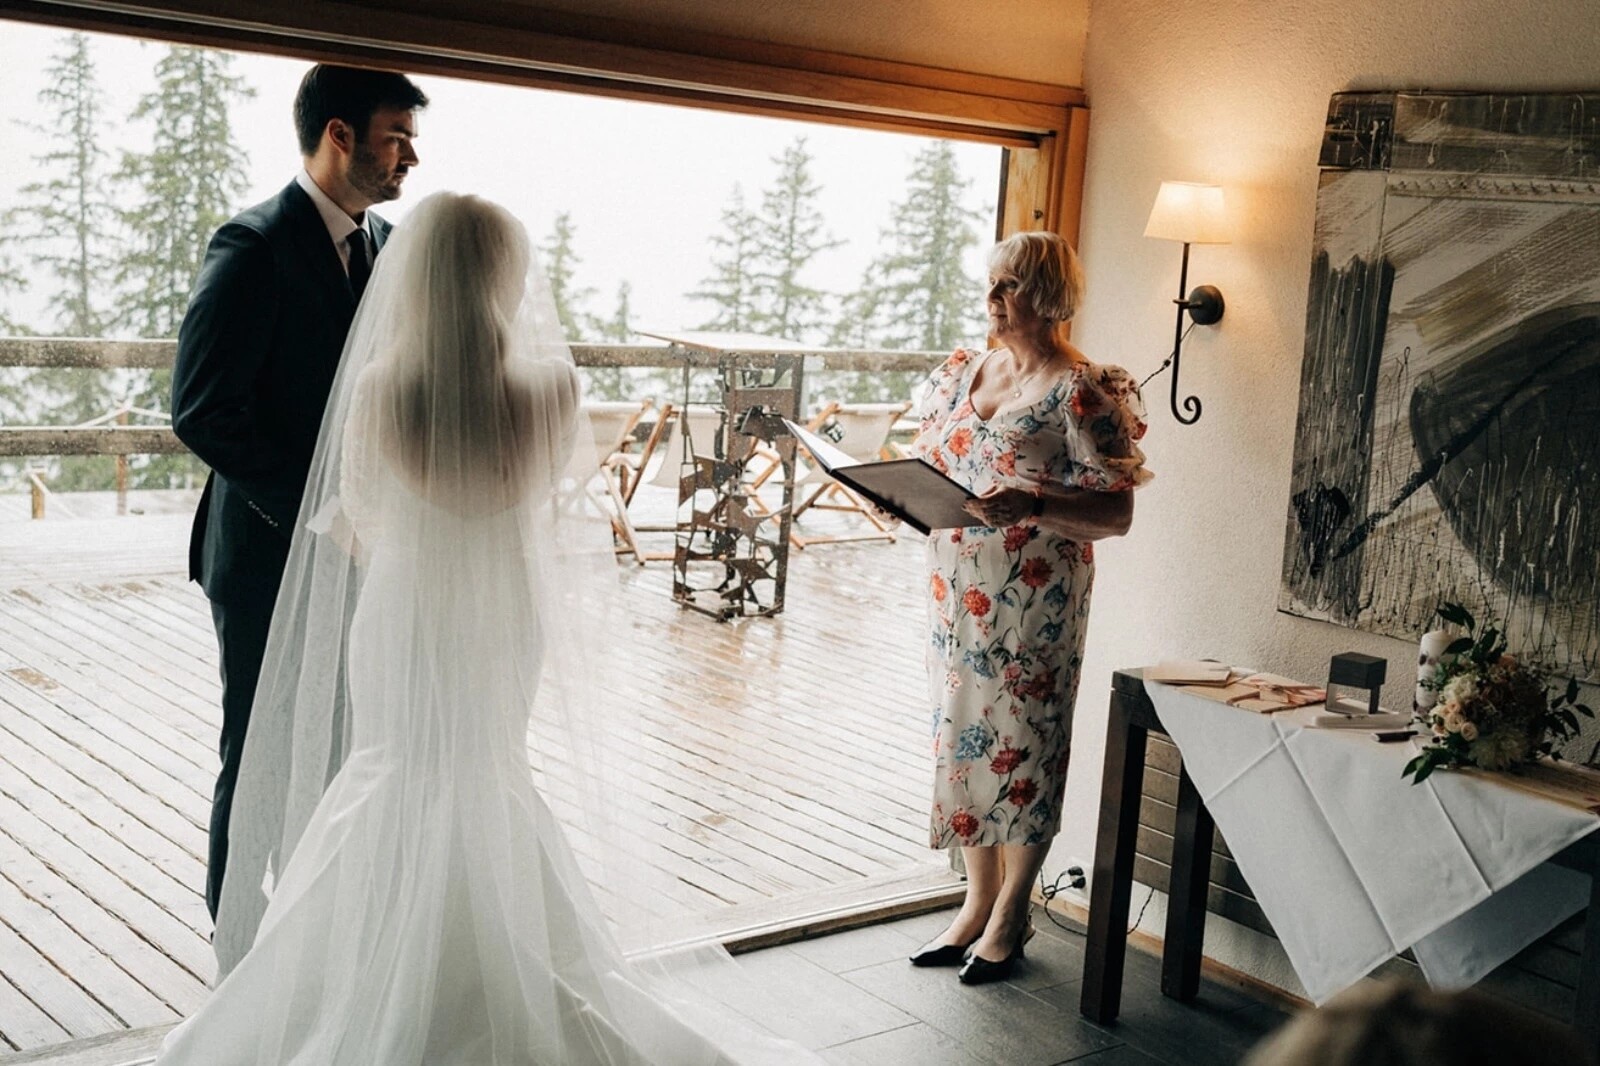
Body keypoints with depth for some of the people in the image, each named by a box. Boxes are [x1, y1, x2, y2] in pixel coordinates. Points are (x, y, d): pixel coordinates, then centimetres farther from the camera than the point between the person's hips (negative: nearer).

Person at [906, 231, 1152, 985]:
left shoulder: (1082, 392, -11)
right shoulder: (961, 373, 10)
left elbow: (1117, 513, -14)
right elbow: (929, 463, 19)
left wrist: (1032, 506, -29)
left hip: (1034, 601, -7)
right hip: (956, 588, 7)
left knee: (1023, 745, 3)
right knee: (962, 735, 12)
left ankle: (1010, 916, 19)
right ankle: (977, 902, 26)